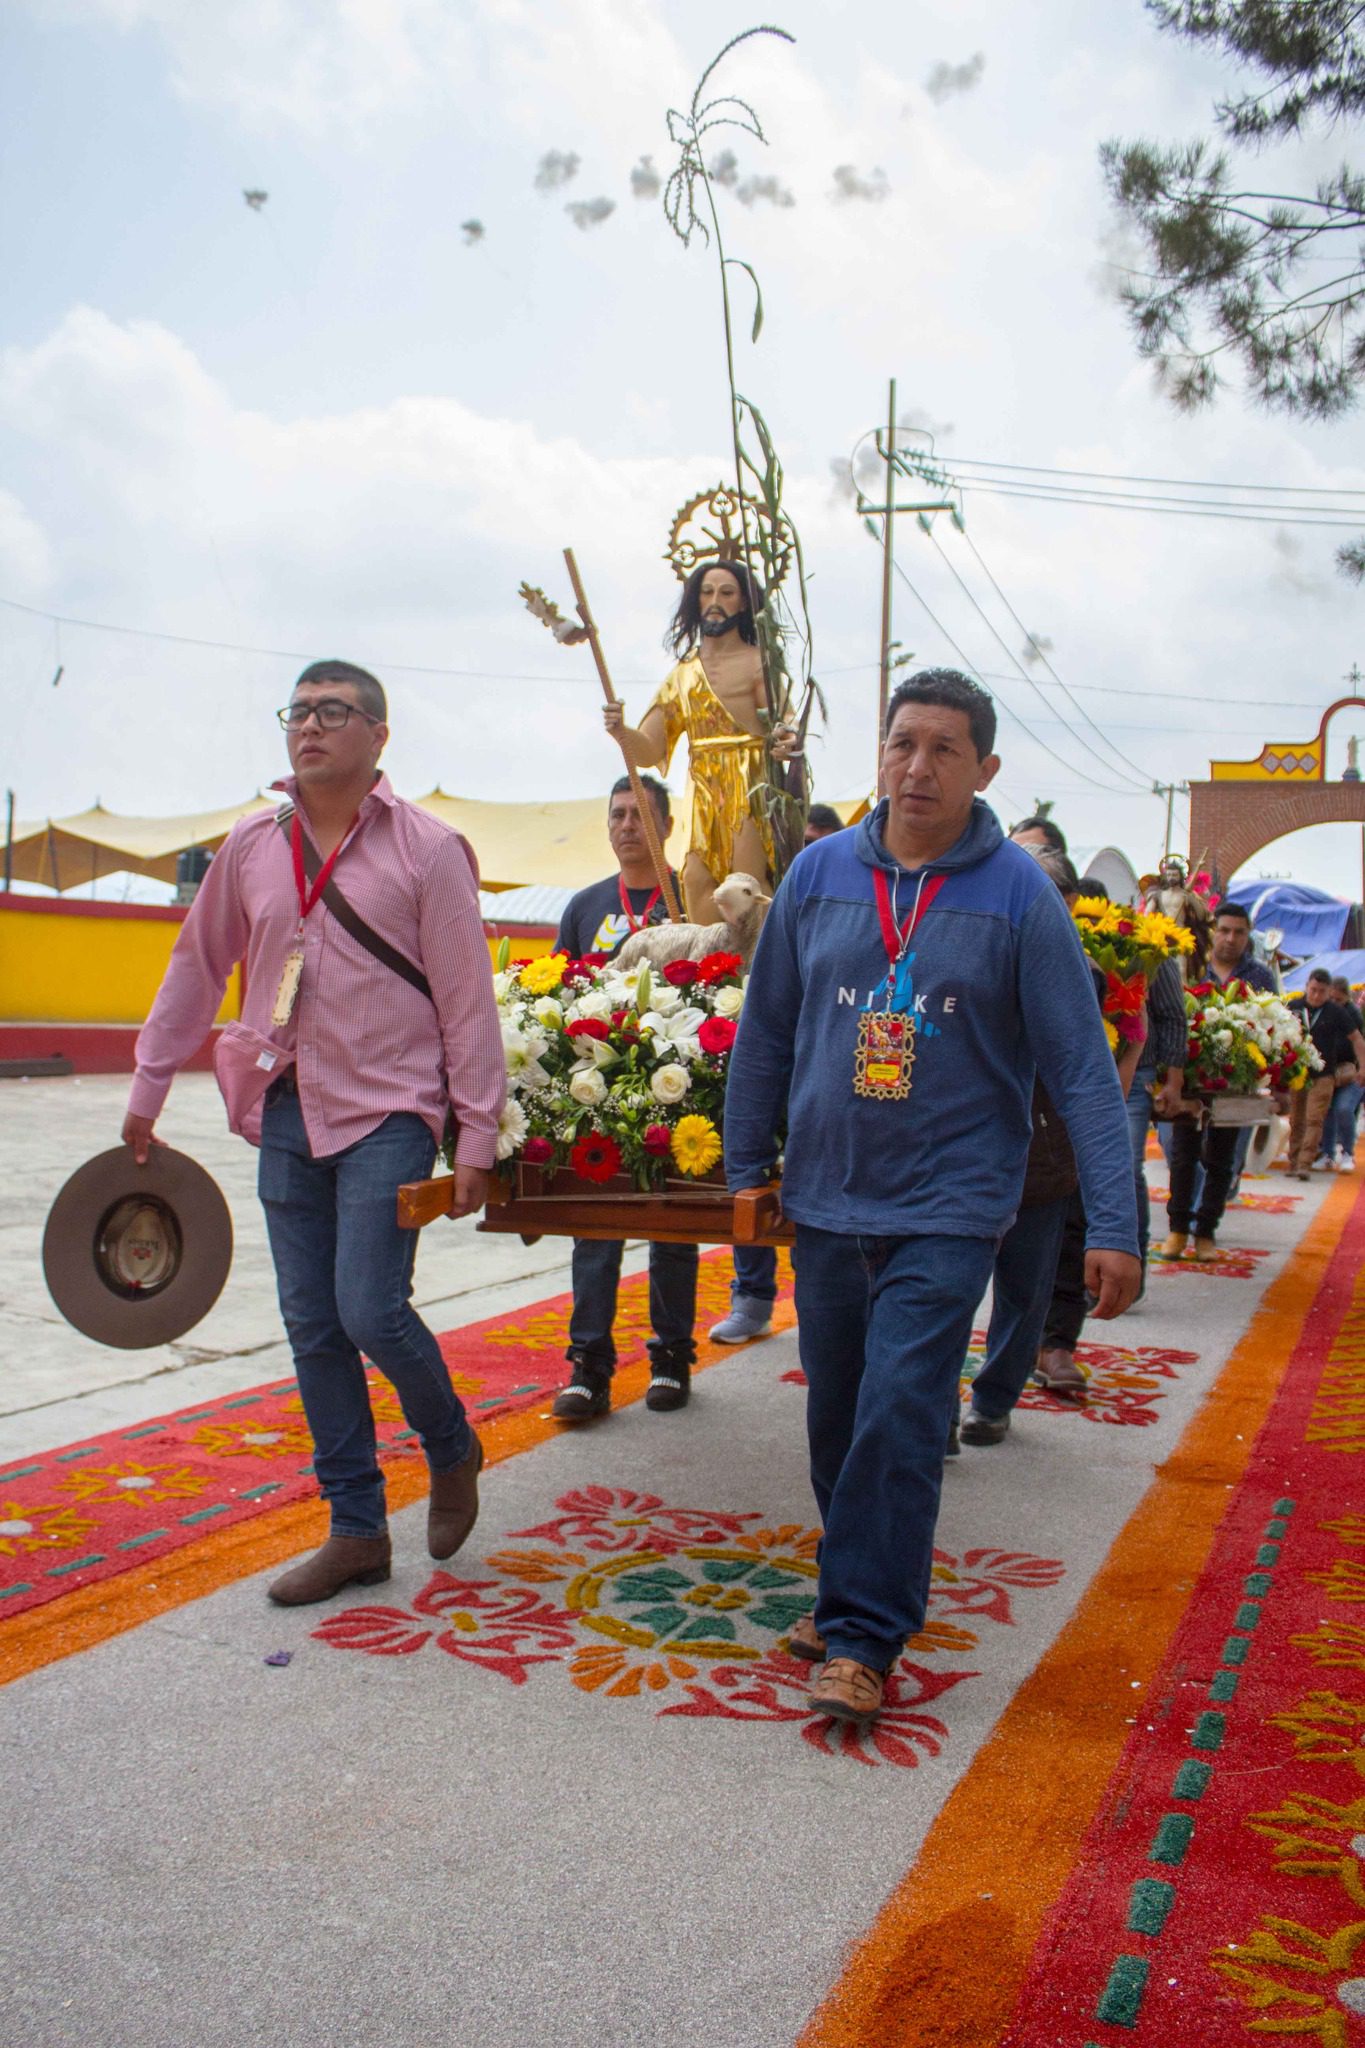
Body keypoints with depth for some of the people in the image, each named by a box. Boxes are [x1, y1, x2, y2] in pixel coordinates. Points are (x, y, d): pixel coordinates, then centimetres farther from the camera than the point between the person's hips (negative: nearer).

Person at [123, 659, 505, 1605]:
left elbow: (468, 1001, -7)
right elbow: (197, 966, 16)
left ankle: (453, 1450, 20)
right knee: (313, 1330, 7)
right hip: (287, 1113, 5)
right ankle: (358, 1530, 21)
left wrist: (477, 1135, -10)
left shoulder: (426, 849, -6)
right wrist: (147, 1089, 17)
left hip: (388, 1112, -5)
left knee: (371, 1312, -12)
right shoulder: (253, 846, 8)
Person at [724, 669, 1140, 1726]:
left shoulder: (1019, 894, -8)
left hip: (948, 1209, -4)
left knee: (899, 1418, -9)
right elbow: (767, 1033, 8)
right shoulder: (819, 873, 1)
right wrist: (745, 1171, 10)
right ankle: (853, 1591, 34)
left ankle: (863, 1637, 5)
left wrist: (1113, 1225, -13)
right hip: (825, 1202, 4)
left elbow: (1083, 1066, -8)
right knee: (837, 1420, 14)